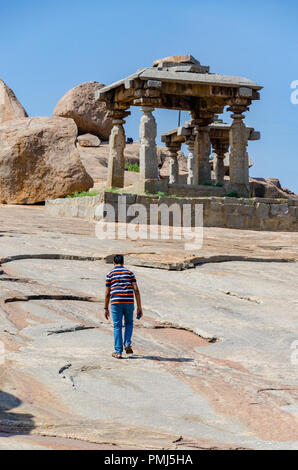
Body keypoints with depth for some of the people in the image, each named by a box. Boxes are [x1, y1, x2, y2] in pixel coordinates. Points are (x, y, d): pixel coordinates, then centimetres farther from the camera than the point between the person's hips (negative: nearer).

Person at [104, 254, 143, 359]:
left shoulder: (110, 274, 4)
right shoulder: (130, 273, 7)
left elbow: (107, 293, 3)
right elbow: (136, 290, -1)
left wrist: (106, 309, 11)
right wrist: (139, 307, 1)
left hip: (116, 303, -1)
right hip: (129, 302, 1)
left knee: (117, 327, 5)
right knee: (129, 323, 23)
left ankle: (118, 352, 3)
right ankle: (127, 344, 5)